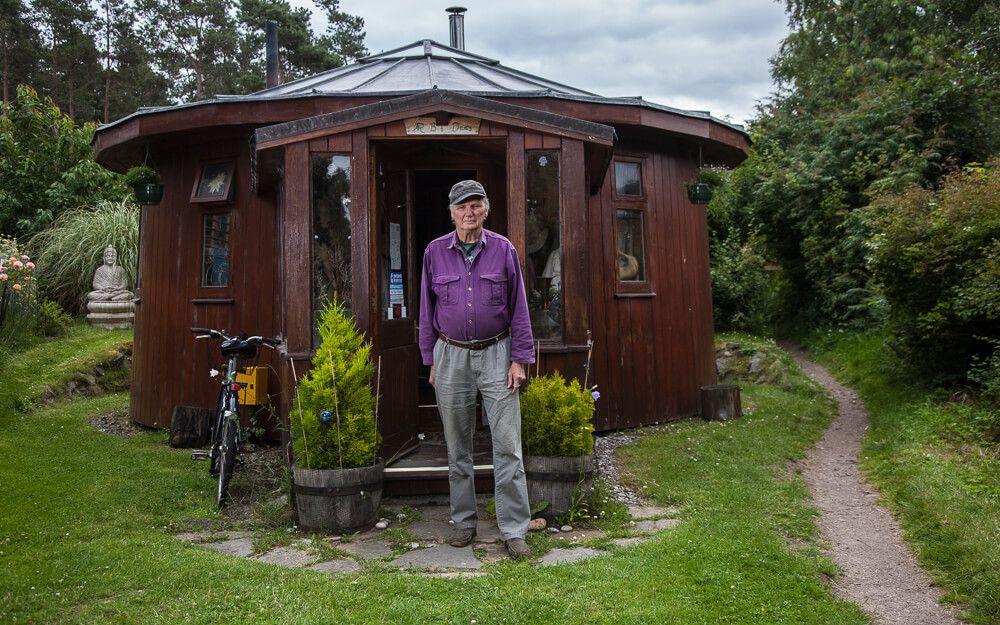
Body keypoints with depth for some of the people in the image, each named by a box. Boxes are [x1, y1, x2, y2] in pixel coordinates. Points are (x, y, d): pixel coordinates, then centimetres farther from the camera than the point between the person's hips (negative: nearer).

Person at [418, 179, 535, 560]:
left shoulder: (503, 250, 2)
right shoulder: (435, 252, 5)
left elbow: (518, 308, 3)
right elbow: (427, 311, 10)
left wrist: (519, 359, -3)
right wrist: (430, 361, 7)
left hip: (496, 353, -1)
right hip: (451, 356, 2)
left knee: (508, 445, -4)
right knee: (457, 446, 10)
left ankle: (514, 530, 3)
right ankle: (464, 522, 24)